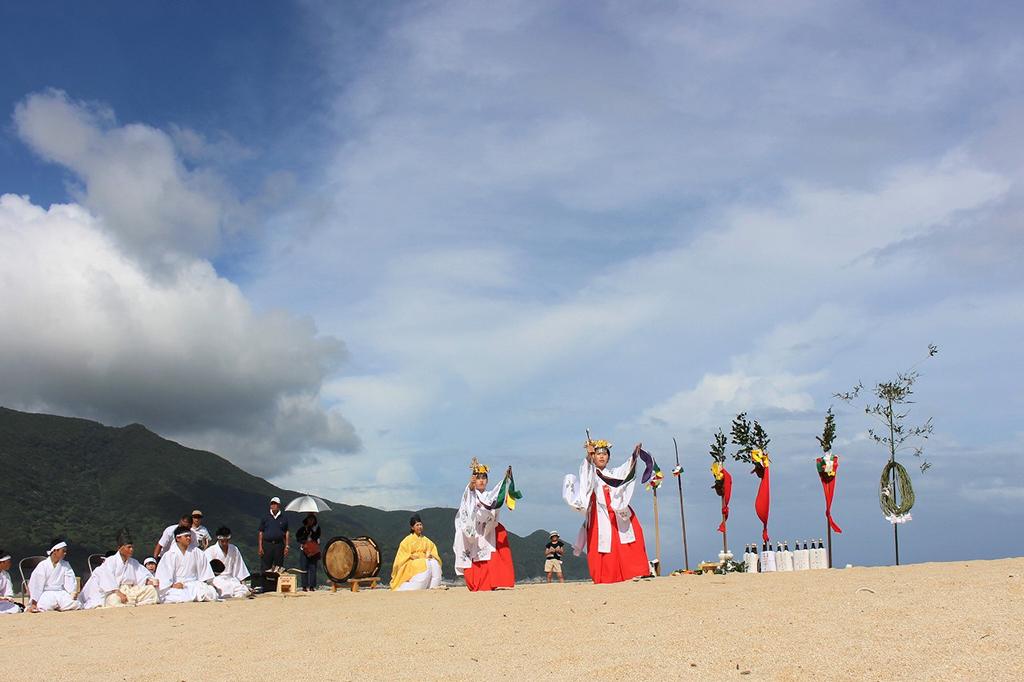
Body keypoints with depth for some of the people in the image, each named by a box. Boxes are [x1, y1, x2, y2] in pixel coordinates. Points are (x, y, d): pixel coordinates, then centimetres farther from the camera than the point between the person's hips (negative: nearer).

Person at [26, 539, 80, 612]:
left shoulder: (66, 565, 12)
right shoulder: (43, 565, -1)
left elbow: (69, 581, 3)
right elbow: (36, 584, -5)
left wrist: (73, 593, -16)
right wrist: (34, 603, -11)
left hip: (61, 592, 3)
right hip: (47, 592, -3)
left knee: (75, 605, -25)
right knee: (44, 607, -35)